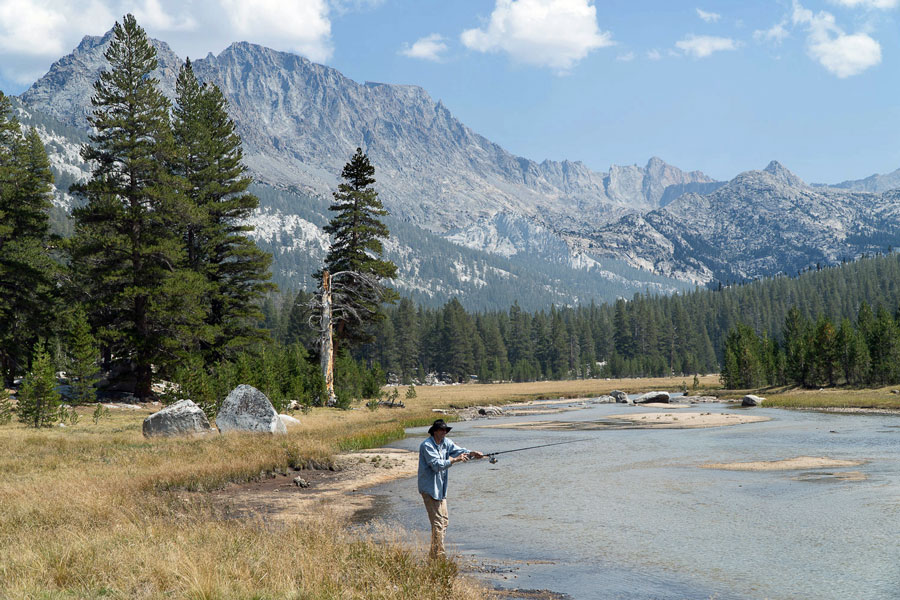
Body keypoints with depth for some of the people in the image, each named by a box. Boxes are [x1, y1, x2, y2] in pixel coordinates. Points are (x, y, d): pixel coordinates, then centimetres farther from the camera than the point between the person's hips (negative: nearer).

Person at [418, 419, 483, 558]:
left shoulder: (446, 442, 7)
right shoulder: (426, 446, -17)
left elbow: (458, 450, -2)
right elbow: (437, 465, -25)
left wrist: (472, 453, -21)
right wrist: (454, 460, -32)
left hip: (440, 488, 9)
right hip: (429, 488, -9)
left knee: (444, 519, 13)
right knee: (438, 521, -12)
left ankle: (434, 553, 23)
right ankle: (438, 555, -10)